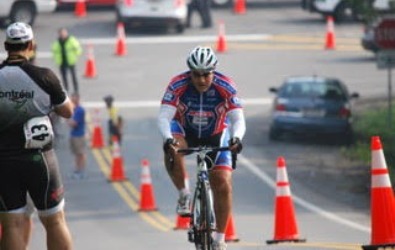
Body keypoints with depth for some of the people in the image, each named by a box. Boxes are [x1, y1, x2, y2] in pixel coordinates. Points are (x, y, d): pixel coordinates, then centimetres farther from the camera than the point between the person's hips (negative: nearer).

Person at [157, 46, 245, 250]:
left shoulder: (225, 87, -25)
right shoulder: (178, 85, -26)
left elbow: (238, 120, -30)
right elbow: (164, 117, -32)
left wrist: (236, 138, -52)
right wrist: (168, 139, -52)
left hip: (215, 136, 0)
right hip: (185, 132, 0)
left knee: (223, 185, -12)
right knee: (172, 150, -36)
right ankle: (183, 195, -14)